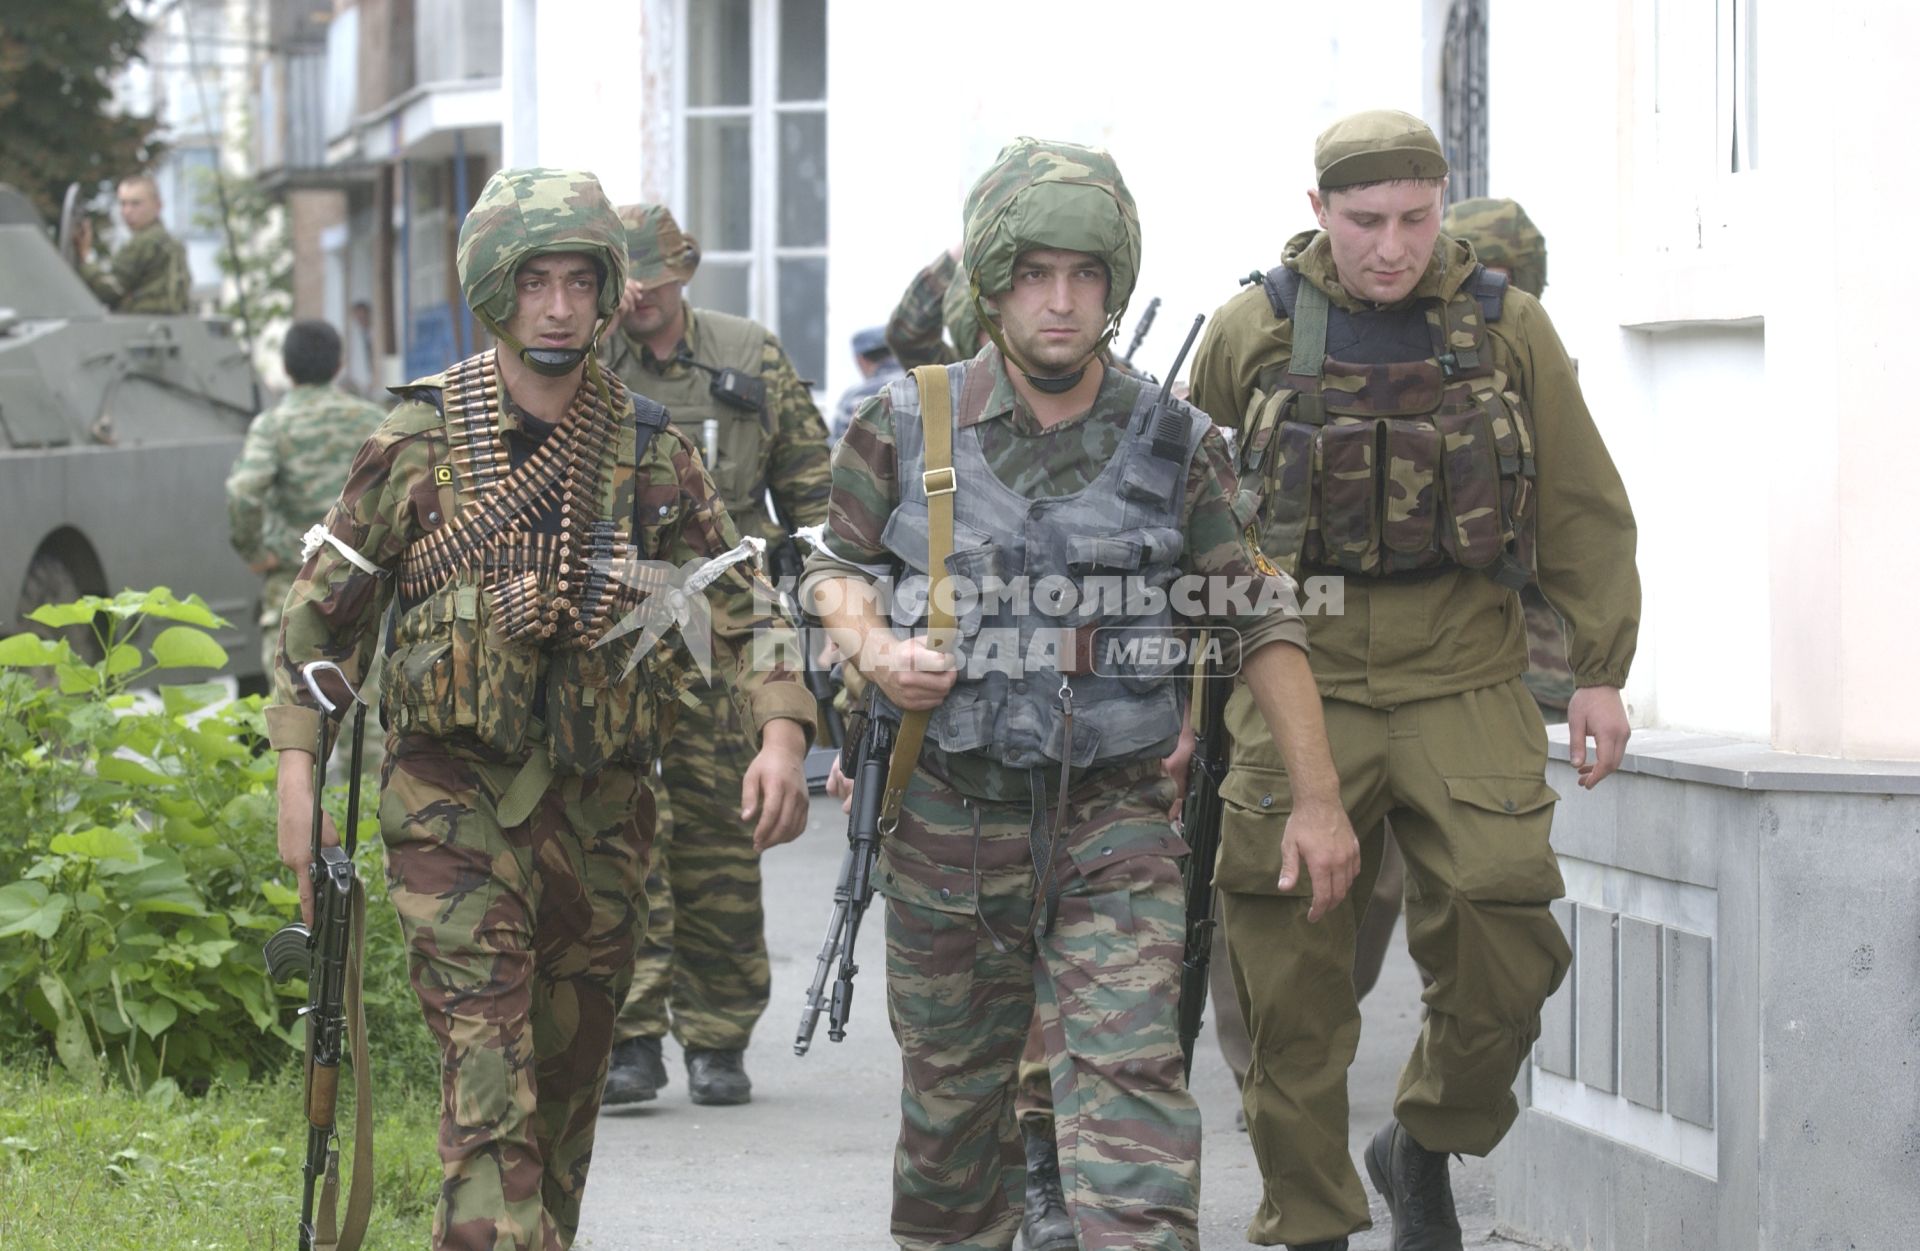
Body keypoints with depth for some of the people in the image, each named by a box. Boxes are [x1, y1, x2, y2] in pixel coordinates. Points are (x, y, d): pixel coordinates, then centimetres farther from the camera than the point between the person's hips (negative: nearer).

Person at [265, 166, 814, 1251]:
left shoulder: (652, 453, 4)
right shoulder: (421, 442, -2)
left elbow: (740, 604, 3)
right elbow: (325, 607, 4)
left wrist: (783, 731, -14)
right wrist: (299, 772, -2)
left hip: (600, 807, 3)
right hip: (457, 800, -3)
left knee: (569, 1077, 13)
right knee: (490, 1080, -15)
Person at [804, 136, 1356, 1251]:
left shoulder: (1177, 449, -2)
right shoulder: (907, 429, -1)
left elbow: (1264, 618, 4)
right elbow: (838, 563, 13)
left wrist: (1320, 797, 1)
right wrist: (873, 647, -9)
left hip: (1116, 828, -1)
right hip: (949, 818, 1)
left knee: (1128, 1078, -15)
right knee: (951, 1094, 13)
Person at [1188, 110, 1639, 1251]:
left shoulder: (1507, 328, 3)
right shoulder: (1252, 333, 2)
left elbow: (1583, 512, 9)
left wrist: (1601, 672, 5)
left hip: (1464, 686, 0)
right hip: (1301, 682, 0)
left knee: (1507, 949, -9)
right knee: (1292, 981, -2)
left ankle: (1426, 1149, 16)